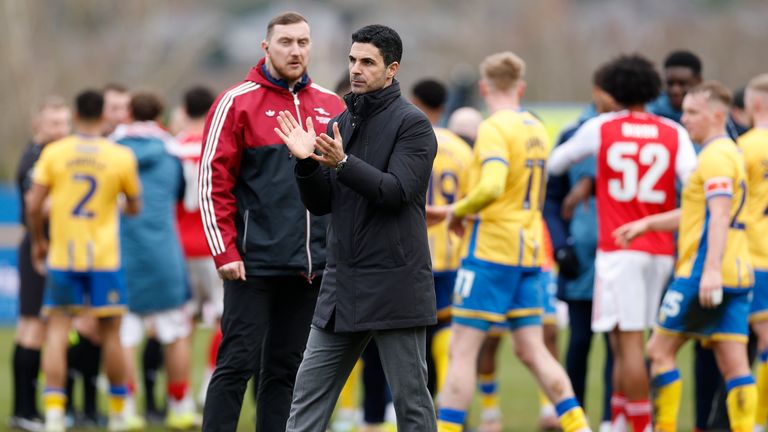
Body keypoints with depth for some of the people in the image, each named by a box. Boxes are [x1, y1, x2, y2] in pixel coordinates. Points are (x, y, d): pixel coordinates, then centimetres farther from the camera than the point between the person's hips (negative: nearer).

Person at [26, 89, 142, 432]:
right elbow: (135, 206, 8)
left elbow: (33, 204, -5)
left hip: (61, 255, 0)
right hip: (104, 258, 0)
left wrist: (38, 241, 10)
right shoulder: (121, 157, -3)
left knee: (57, 331, 1)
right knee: (110, 333, 10)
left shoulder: (53, 153, -4)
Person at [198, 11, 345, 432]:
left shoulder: (332, 106, 11)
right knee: (238, 362, -5)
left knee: (286, 367, 8)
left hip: (313, 265, 5)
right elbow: (214, 180, -5)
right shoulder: (237, 103, -3)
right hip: (255, 263, -4)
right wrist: (225, 252, -11)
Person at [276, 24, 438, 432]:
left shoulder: (412, 124, -5)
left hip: (394, 287, -6)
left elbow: (396, 191, -17)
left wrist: (343, 162, -27)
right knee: (309, 393, 4)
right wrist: (307, 162, -6)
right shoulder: (340, 123, 14)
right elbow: (320, 204, 12)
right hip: (341, 286, 6)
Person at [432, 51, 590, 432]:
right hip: (528, 252, 8)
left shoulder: (494, 128, -12)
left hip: (491, 250, -8)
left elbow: (491, 187, -27)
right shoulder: (537, 129, 13)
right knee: (532, 350, 9)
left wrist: (458, 210, -10)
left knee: (463, 350, -4)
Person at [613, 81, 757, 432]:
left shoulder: (715, 156, -10)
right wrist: (647, 224, 27)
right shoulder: (730, 153, 21)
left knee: (659, 350, 0)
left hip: (700, 273, -9)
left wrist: (712, 269, -29)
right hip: (737, 276, 9)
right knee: (734, 364, 1)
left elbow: (719, 215, -21)